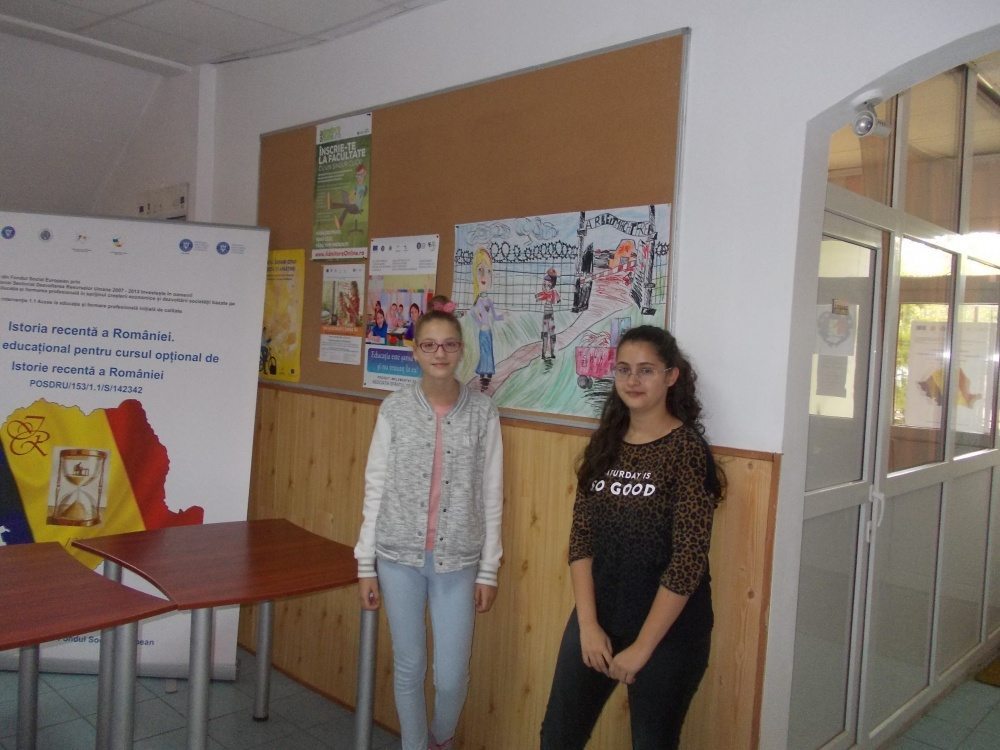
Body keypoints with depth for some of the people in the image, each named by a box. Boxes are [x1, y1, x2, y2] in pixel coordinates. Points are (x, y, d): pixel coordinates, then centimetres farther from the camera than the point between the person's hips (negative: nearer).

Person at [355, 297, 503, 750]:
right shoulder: (394, 409, -3)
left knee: (452, 676, 5)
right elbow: (375, 489, 1)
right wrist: (365, 564, 1)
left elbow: (491, 497, 0)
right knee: (409, 667, 12)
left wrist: (489, 570, 0)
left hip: (457, 561, 0)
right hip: (399, 557, 1)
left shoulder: (483, 412, -3)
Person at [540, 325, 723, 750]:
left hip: (667, 628, -5)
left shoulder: (687, 448, -13)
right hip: (596, 617, 5)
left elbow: (688, 561, -16)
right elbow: (581, 538, 1)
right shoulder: (605, 444, 3)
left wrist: (641, 647, -13)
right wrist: (588, 625, -7)